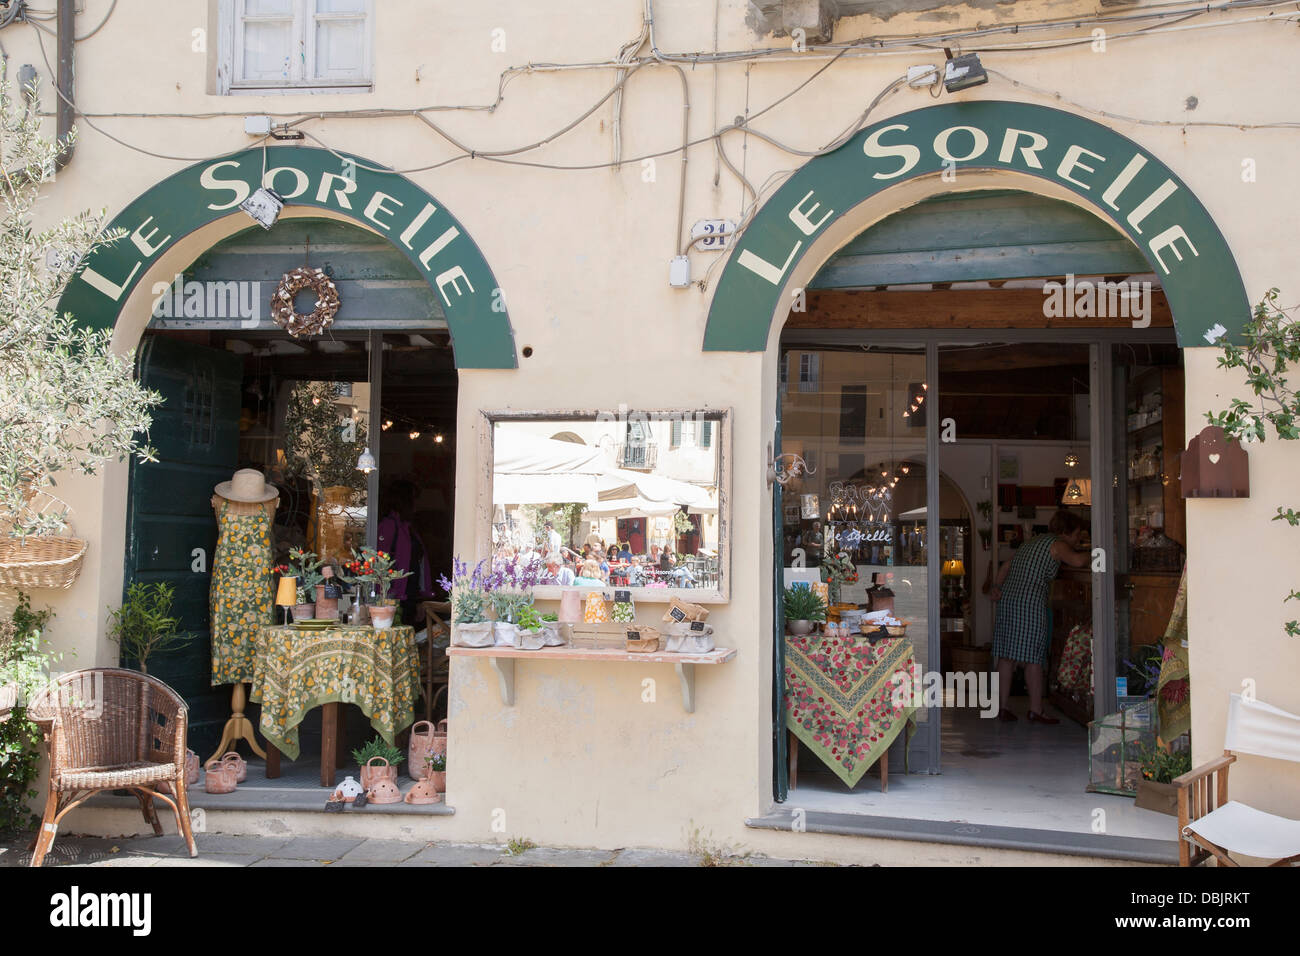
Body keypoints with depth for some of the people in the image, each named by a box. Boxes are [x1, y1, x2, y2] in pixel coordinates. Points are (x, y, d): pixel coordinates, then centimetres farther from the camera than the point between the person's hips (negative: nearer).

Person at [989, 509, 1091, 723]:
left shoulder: (1033, 541, 23)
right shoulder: (1057, 544, -3)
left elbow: (1007, 565, 20)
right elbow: (1077, 561, -20)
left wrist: (996, 586, 10)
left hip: (1007, 600, 8)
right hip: (1031, 603, -8)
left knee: (1007, 656, 7)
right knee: (1033, 658, -3)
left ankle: (1003, 707, 9)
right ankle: (1035, 711, 0)